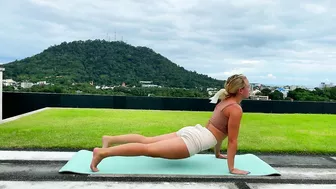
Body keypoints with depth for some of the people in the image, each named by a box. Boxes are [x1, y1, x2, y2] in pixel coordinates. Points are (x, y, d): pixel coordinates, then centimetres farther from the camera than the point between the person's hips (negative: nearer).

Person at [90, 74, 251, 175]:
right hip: (193, 140, -9)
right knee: (148, 149, -13)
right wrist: (232, 169, -5)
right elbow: (232, 141, -11)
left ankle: (110, 139, 13)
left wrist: (217, 153, 32)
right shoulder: (235, 109, -10)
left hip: (191, 131, 9)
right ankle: (102, 152, -15)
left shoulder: (224, 101, 18)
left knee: (146, 140, 12)